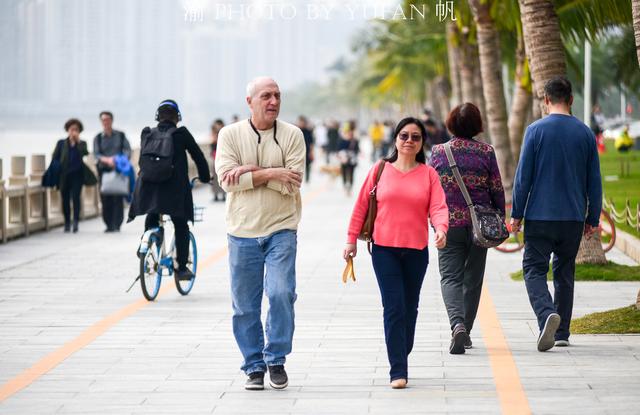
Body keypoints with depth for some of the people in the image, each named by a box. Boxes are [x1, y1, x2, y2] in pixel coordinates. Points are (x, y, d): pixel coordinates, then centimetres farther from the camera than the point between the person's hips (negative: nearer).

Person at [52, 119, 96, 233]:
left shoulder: (82, 144, 10)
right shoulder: (61, 143, 11)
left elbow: (85, 154, -11)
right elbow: (55, 158, 9)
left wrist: (78, 141, -12)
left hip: (77, 175, -1)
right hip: (64, 175, 2)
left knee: (75, 197, -13)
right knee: (65, 199, 3)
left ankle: (76, 222, -15)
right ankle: (67, 223, 14)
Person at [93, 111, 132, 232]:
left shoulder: (121, 136, 10)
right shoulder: (98, 138, 10)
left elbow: (128, 150, 1)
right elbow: (96, 155, -2)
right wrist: (107, 160, -22)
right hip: (104, 170, 1)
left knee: (118, 198, -10)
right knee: (105, 198, -3)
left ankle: (117, 225, -11)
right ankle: (108, 225, 6)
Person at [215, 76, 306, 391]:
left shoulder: (292, 135, 1)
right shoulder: (230, 134, 2)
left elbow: (292, 183, -9)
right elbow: (226, 179, -11)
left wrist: (251, 172, -13)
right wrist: (271, 173, -14)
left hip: (281, 229, -1)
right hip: (242, 232, 1)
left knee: (281, 292, -14)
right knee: (245, 305, 5)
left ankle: (276, 359, 2)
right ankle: (254, 367, 16)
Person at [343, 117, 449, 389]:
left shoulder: (428, 174, 4)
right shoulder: (380, 170, 3)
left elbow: (438, 207, -6)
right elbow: (361, 206, 8)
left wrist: (441, 229, -26)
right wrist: (352, 239, 6)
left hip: (417, 250, 2)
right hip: (384, 248, -1)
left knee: (409, 308, 10)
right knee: (394, 308, -8)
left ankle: (401, 359, 27)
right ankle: (398, 372, -10)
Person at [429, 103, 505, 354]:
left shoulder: (438, 152, -2)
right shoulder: (486, 152, -2)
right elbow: (497, 190, 0)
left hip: (449, 223, -1)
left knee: (450, 277, -1)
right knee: (473, 277, 13)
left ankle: (457, 324, -25)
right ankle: (465, 331, 18)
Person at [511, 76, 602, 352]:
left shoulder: (536, 130, -6)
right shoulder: (585, 133, 3)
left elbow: (523, 177, -6)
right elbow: (594, 181, 6)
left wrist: (517, 215, 1)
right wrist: (593, 219, 14)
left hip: (540, 216, -3)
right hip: (573, 218, 3)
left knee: (534, 270, 0)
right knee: (564, 273, 14)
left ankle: (547, 314, -25)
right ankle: (562, 333, 16)